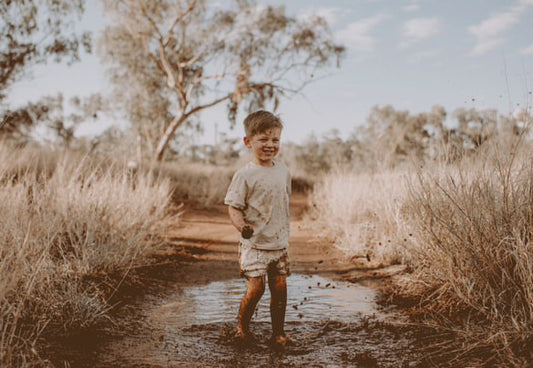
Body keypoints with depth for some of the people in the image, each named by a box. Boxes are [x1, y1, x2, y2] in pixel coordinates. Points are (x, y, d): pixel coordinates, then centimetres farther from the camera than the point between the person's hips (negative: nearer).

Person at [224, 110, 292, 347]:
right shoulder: (245, 175, -11)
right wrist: (242, 227, -30)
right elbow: (233, 207, -11)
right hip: (254, 244, -5)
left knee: (280, 288, 7)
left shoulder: (283, 172, 7)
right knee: (256, 287, -8)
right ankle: (242, 327, 17)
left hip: (280, 243, 5)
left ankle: (278, 332, 23)